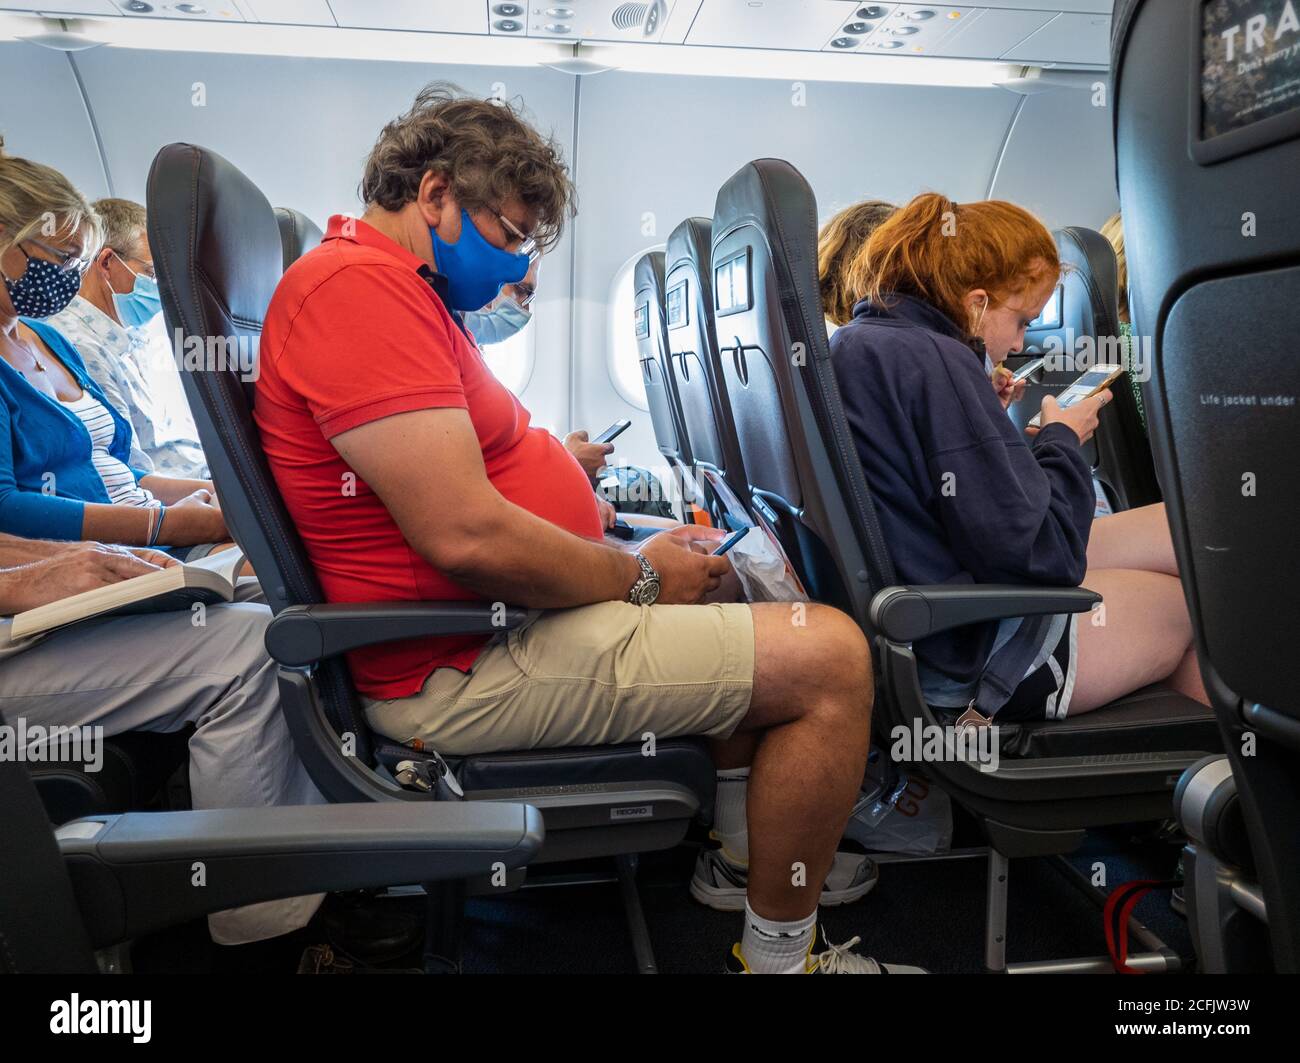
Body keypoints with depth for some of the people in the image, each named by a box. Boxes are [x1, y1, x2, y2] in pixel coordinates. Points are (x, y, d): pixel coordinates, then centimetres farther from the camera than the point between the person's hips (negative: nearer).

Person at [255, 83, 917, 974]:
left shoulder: (394, 287, 16)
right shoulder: (359, 286, -19)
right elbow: (467, 536, -28)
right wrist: (640, 578, -14)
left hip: (503, 608, 11)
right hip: (464, 668, -11)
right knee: (831, 657, -14)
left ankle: (743, 855, 31)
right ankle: (780, 954, 8)